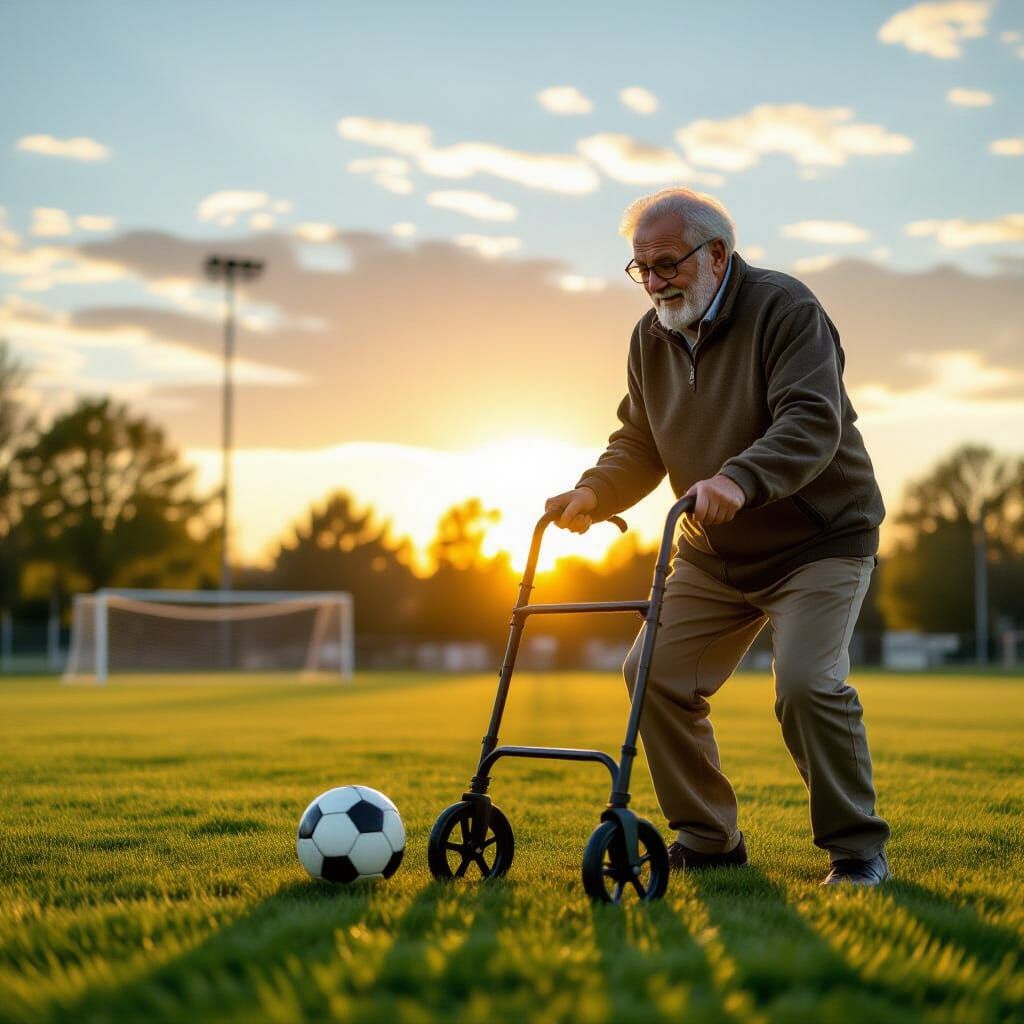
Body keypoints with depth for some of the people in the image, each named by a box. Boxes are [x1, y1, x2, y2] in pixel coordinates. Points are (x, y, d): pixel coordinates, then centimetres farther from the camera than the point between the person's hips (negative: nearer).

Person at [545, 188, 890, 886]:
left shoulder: (785, 309, -18)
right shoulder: (652, 337, 4)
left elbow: (812, 422, -30)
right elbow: (638, 445, 10)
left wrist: (739, 479, -46)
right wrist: (595, 494, -9)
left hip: (819, 541, -7)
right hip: (714, 555, 7)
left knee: (807, 683, -23)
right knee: (655, 673, -1)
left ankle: (858, 849, -5)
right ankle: (709, 838, 14)